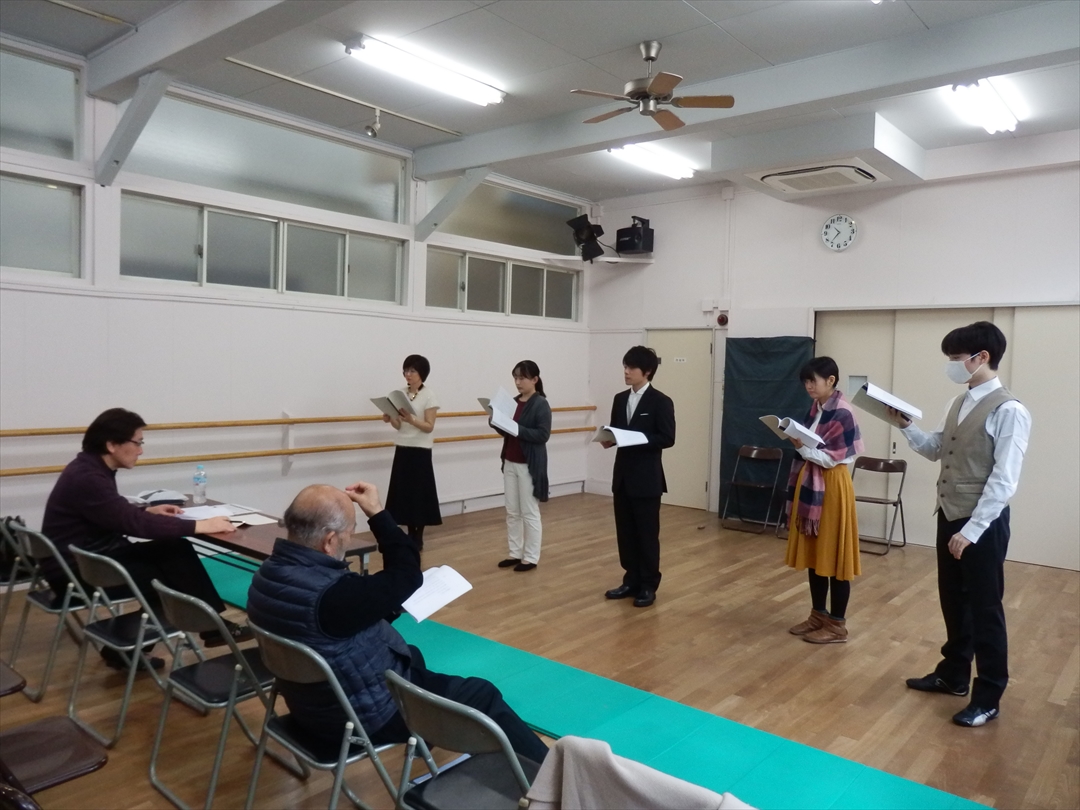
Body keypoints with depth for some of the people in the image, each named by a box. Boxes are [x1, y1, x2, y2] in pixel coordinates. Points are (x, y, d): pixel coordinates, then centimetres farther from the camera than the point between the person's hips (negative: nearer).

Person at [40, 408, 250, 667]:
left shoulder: (93, 469, 5)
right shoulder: (86, 478, -25)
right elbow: (134, 524, -30)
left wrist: (149, 511, 7)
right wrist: (198, 526, -28)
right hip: (75, 570, -8)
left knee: (177, 550, -8)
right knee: (166, 579, -13)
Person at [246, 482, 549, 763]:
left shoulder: (268, 574, -8)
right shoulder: (330, 595, -37)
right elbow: (406, 574, -24)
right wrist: (378, 514, -17)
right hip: (364, 716, -9)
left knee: (412, 657, 31)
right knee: (483, 696, 5)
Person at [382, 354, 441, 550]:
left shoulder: (429, 396, -8)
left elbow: (429, 427, -12)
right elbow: (399, 426, 7)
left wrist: (411, 419, -28)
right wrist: (390, 419, -14)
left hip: (420, 451, -5)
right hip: (402, 449, 5)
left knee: (419, 493, 0)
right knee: (403, 492, 6)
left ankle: (418, 538, 10)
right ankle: (410, 536, 17)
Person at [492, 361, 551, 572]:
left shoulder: (541, 404, -11)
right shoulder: (513, 402, 9)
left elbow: (543, 434, -18)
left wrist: (518, 429, -26)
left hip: (529, 465, -7)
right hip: (510, 463, 7)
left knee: (530, 512, 2)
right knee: (512, 512, 12)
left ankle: (531, 557, 11)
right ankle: (515, 553, 22)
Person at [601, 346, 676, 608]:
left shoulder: (661, 401, -8)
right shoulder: (620, 399, 11)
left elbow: (667, 438, -13)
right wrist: (609, 439, -7)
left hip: (647, 478, -6)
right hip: (622, 475, 6)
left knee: (647, 534, 3)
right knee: (625, 533, 12)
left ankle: (648, 586, 15)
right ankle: (631, 581, 24)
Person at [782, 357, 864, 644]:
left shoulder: (842, 413, -16)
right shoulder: (816, 408, 10)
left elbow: (832, 458, -18)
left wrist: (801, 447, -21)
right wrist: (797, 439, -1)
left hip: (832, 488, -9)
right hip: (810, 485, 9)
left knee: (834, 556, 1)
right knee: (813, 554, 14)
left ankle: (837, 625, 12)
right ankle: (818, 615, 26)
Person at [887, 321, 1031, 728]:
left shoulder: (1008, 411, -18)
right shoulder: (958, 404, 8)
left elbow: (1004, 481, -19)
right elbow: (935, 450, 16)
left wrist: (972, 530, -20)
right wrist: (905, 427, 1)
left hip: (983, 523, -8)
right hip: (949, 516, 8)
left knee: (984, 609, 5)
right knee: (953, 601, 19)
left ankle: (988, 697, 20)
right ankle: (953, 674, 36)